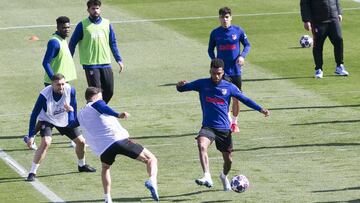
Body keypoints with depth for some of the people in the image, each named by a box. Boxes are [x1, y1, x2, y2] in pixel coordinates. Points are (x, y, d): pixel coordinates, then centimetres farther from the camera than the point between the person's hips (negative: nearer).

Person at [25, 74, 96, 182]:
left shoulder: (70, 90, -26)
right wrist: (31, 136, -30)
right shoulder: (44, 95, -35)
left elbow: (73, 105, -3)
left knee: (81, 141, 8)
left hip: (65, 120, 4)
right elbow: (34, 115, -29)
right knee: (46, 143, -28)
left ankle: (81, 165, 39)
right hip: (47, 120, -4)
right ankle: (32, 173, -20)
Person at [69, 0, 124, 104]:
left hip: (106, 64, 4)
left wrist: (119, 60, 10)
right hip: (90, 65, -4)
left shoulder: (107, 24, 8)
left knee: (109, 91, 4)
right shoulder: (82, 25, -3)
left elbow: (113, 43, 15)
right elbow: (72, 44, 2)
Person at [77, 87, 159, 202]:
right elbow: (105, 109, -15)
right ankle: (152, 181, -28)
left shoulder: (80, 115, 23)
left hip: (102, 148, 5)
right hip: (119, 139, -5)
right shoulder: (97, 104, 8)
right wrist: (118, 115, -29)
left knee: (105, 168, 38)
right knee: (151, 159, 2)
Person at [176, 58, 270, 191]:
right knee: (202, 146, -33)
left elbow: (245, 99, 7)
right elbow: (182, 89, 5)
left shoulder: (229, 87, 1)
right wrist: (180, 85, -20)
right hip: (208, 127, -1)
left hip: (224, 128, 1)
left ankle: (224, 176, 42)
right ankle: (207, 177, -41)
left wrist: (260, 109, -3)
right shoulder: (202, 84, 1)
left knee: (228, 160, 8)